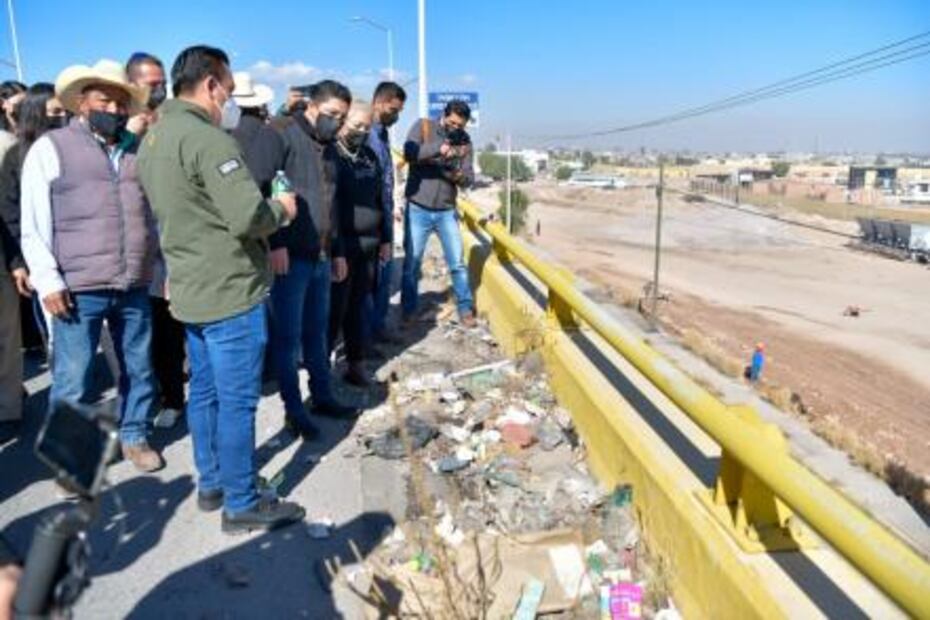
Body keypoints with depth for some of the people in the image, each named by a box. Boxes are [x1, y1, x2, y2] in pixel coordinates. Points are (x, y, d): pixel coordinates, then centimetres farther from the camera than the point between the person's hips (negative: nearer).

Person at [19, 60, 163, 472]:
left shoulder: (136, 150, 13)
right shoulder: (51, 148, 1)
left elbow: (154, 213, 19)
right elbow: (34, 225, -2)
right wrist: (48, 281, -9)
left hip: (135, 286, 4)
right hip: (78, 288, -4)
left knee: (139, 370, 12)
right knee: (73, 381, 2)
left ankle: (135, 436, 30)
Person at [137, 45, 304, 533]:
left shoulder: (153, 138, 12)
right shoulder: (207, 138, -19)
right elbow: (248, 218, -25)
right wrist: (282, 209, -6)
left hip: (191, 288, 10)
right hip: (229, 291, -10)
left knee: (204, 392, 17)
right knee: (237, 401, 0)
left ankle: (211, 485, 30)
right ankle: (242, 504, 11)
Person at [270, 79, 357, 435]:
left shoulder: (330, 149, 17)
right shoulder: (286, 137, -9)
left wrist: (338, 252, 21)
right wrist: (276, 243, -22)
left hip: (321, 257, 8)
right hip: (291, 256, -8)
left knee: (317, 331, 16)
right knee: (288, 335, 2)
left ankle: (323, 397, 28)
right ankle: (293, 407, 13)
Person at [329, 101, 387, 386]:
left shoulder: (370, 156, 14)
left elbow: (380, 199, 20)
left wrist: (385, 238, 17)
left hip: (368, 246, 6)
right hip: (339, 246, -6)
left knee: (357, 307, 13)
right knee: (334, 309, 0)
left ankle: (356, 365, 22)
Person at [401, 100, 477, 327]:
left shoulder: (464, 140, 3)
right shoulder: (423, 126, -5)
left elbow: (469, 178, -3)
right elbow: (409, 153, -23)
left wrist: (459, 174, -25)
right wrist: (439, 148, -35)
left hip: (447, 212, 2)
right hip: (418, 210, -2)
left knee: (457, 263, 5)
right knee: (412, 263, 7)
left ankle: (465, 309, 18)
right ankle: (408, 310, 22)